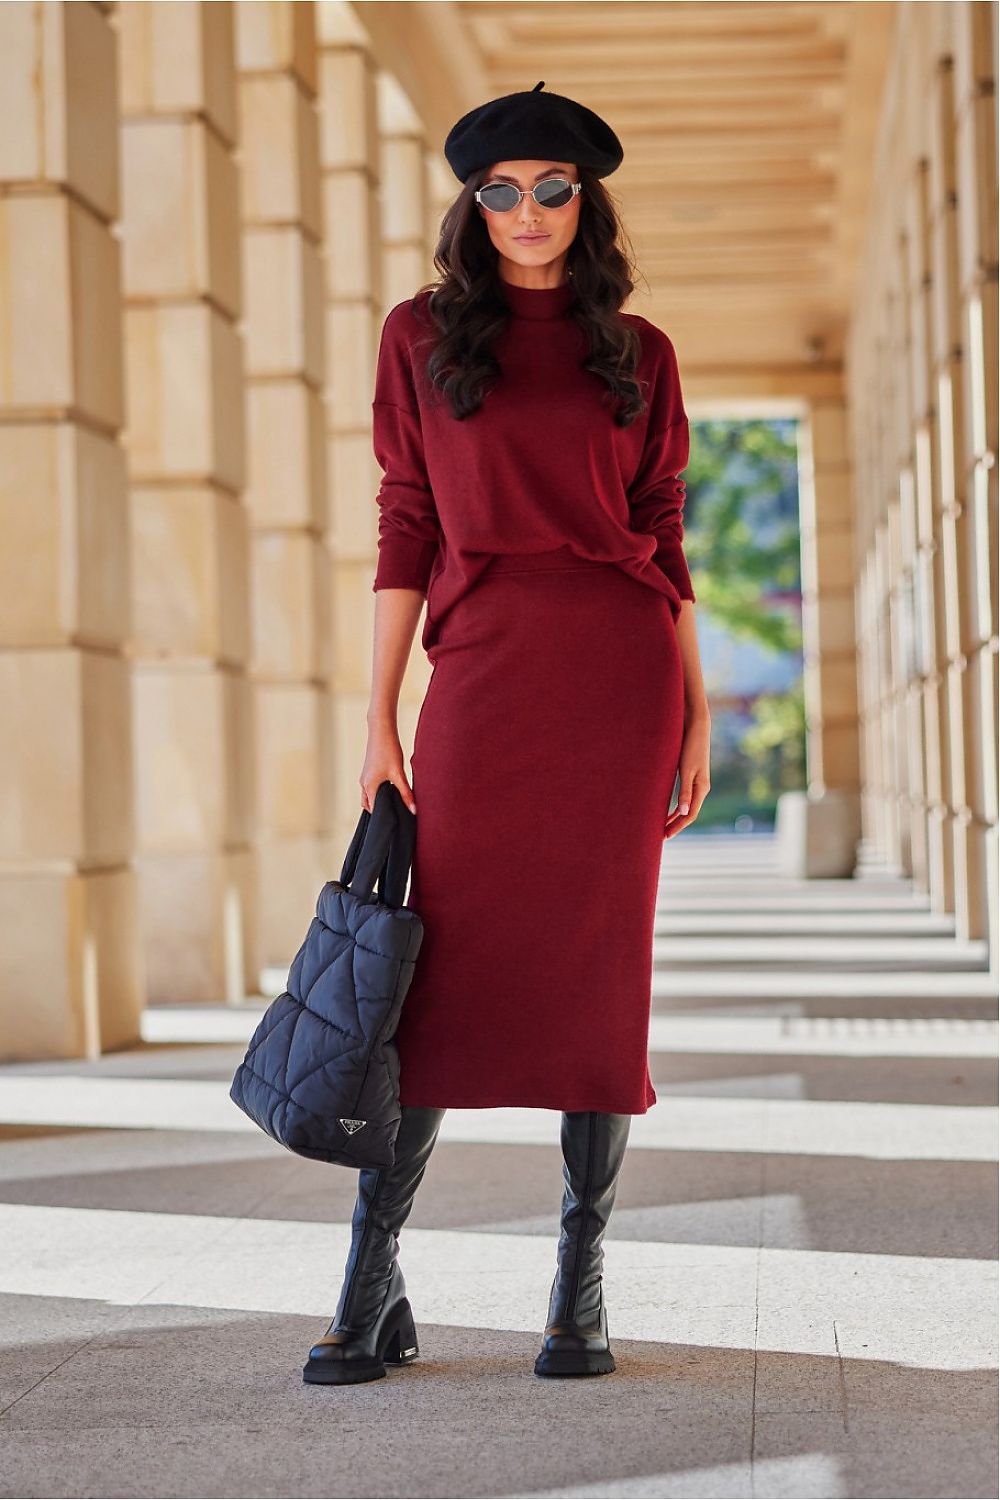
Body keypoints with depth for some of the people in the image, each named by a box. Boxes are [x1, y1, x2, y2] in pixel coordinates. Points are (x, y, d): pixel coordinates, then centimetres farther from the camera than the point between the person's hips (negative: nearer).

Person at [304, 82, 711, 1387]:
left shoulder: (637, 353, 10)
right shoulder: (422, 338, 9)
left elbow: (664, 541, 11)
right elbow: (406, 533, 6)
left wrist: (696, 711, 5)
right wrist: (381, 720, 1)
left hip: (619, 670, 1)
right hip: (480, 678, 0)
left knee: (598, 973, 0)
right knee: (441, 972, -5)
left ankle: (582, 1291, 7)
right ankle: (373, 1290, 0)